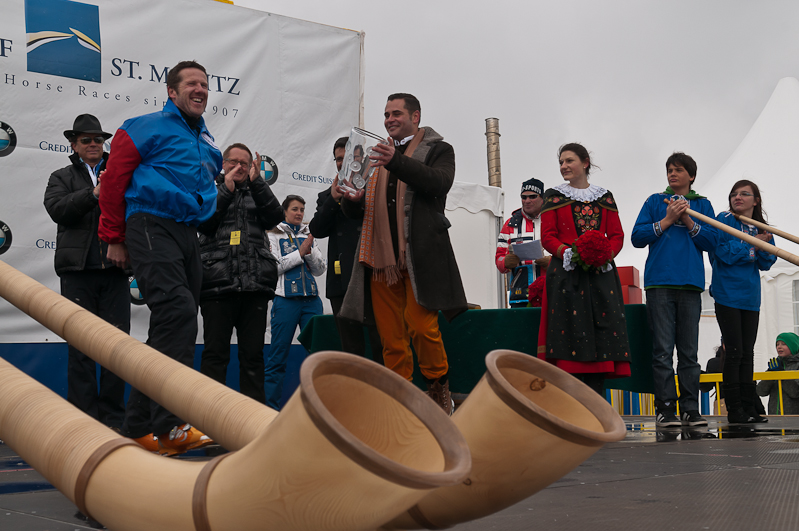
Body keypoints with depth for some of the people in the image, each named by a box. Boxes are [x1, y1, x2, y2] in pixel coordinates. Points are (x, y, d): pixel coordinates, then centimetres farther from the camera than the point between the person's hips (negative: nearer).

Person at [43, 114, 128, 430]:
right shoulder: (63, 177, 14)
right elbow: (57, 209, -6)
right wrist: (94, 193, -16)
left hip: (114, 271, 1)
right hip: (78, 272, -1)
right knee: (81, 346, -1)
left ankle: (113, 419, 7)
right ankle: (84, 418, 4)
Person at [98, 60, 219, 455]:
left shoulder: (207, 143, 23)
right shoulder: (149, 128, 0)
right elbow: (115, 179, -3)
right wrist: (114, 239, -4)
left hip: (187, 233, 9)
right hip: (151, 227, -8)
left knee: (170, 329, 7)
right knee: (176, 308, -27)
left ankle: (138, 427, 15)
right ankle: (171, 425, -33)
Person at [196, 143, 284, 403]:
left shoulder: (256, 193, 22)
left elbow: (275, 216, 2)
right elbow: (203, 223, -2)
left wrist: (257, 182, -4)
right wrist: (226, 189, -5)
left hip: (255, 284, 3)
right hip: (217, 283, -2)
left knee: (253, 354, 3)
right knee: (215, 353, -3)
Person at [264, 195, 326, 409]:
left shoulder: (308, 235, 18)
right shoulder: (274, 235, 7)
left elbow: (320, 269, 14)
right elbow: (273, 267, -6)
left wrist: (310, 251, -3)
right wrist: (300, 252, -6)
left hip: (311, 299, 4)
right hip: (286, 301, -4)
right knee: (278, 357, -3)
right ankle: (269, 406, 3)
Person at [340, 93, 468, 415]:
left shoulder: (438, 149, 10)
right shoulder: (378, 155, 25)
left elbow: (439, 182, -13)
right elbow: (356, 212, 27)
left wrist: (396, 162, -24)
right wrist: (351, 199, 2)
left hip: (420, 254, -5)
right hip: (382, 256, 5)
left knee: (421, 326, -14)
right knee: (390, 337, 2)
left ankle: (439, 389, 6)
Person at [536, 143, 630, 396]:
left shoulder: (604, 197, 14)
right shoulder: (554, 196, 9)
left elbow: (617, 235, 11)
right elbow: (547, 237, 3)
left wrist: (605, 254, -9)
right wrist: (568, 252, -15)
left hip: (600, 273, 2)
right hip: (566, 273, -2)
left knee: (601, 330, -3)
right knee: (570, 329, -9)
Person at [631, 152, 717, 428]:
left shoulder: (703, 205, 16)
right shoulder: (655, 202, 13)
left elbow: (711, 241, 5)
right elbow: (637, 237, 4)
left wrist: (688, 222, -6)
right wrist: (667, 220, -4)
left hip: (691, 283, 1)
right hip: (659, 283, -1)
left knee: (689, 350, 2)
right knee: (663, 349, -5)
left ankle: (690, 409, 5)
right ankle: (665, 408, -4)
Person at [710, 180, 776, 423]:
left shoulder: (761, 228, 13)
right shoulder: (724, 220, -3)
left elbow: (767, 263, 6)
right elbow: (724, 252, -15)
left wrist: (764, 246, -12)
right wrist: (752, 246, -9)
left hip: (750, 296, 6)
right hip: (728, 294, -5)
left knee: (747, 353, 7)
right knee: (735, 351, -6)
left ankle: (749, 408, 11)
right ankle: (734, 409, -1)